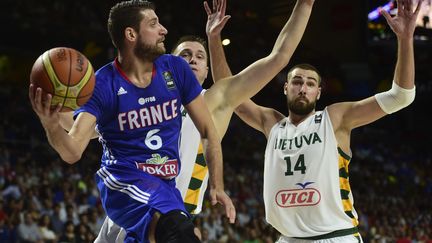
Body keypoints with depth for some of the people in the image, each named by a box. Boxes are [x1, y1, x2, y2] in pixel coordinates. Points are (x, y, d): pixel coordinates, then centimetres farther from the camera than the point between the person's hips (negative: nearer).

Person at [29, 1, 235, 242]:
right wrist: (52, 124, -42)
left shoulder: (176, 69, 0)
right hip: (124, 180, -6)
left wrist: (217, 186, -1)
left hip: (166, 184, 6)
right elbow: (72, 152, -20)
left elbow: (208, 131, 7)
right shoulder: (102, 85, -11)